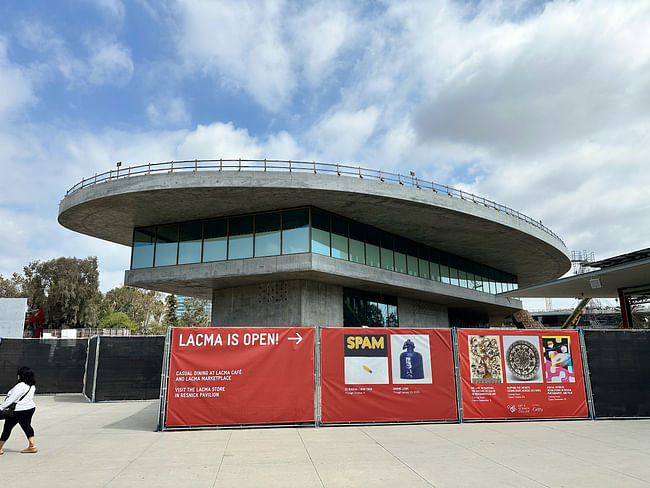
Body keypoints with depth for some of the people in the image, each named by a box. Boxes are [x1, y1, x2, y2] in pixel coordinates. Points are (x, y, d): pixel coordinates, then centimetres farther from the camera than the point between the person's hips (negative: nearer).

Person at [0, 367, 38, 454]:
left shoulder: (21, 386, -22)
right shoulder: (32, 385, 4)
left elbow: (11, 398, -20)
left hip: (19, 410, -8)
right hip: (31, 408, 8)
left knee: (7, 427, 8)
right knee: (27, 426, 13)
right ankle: (32, 446, 10)